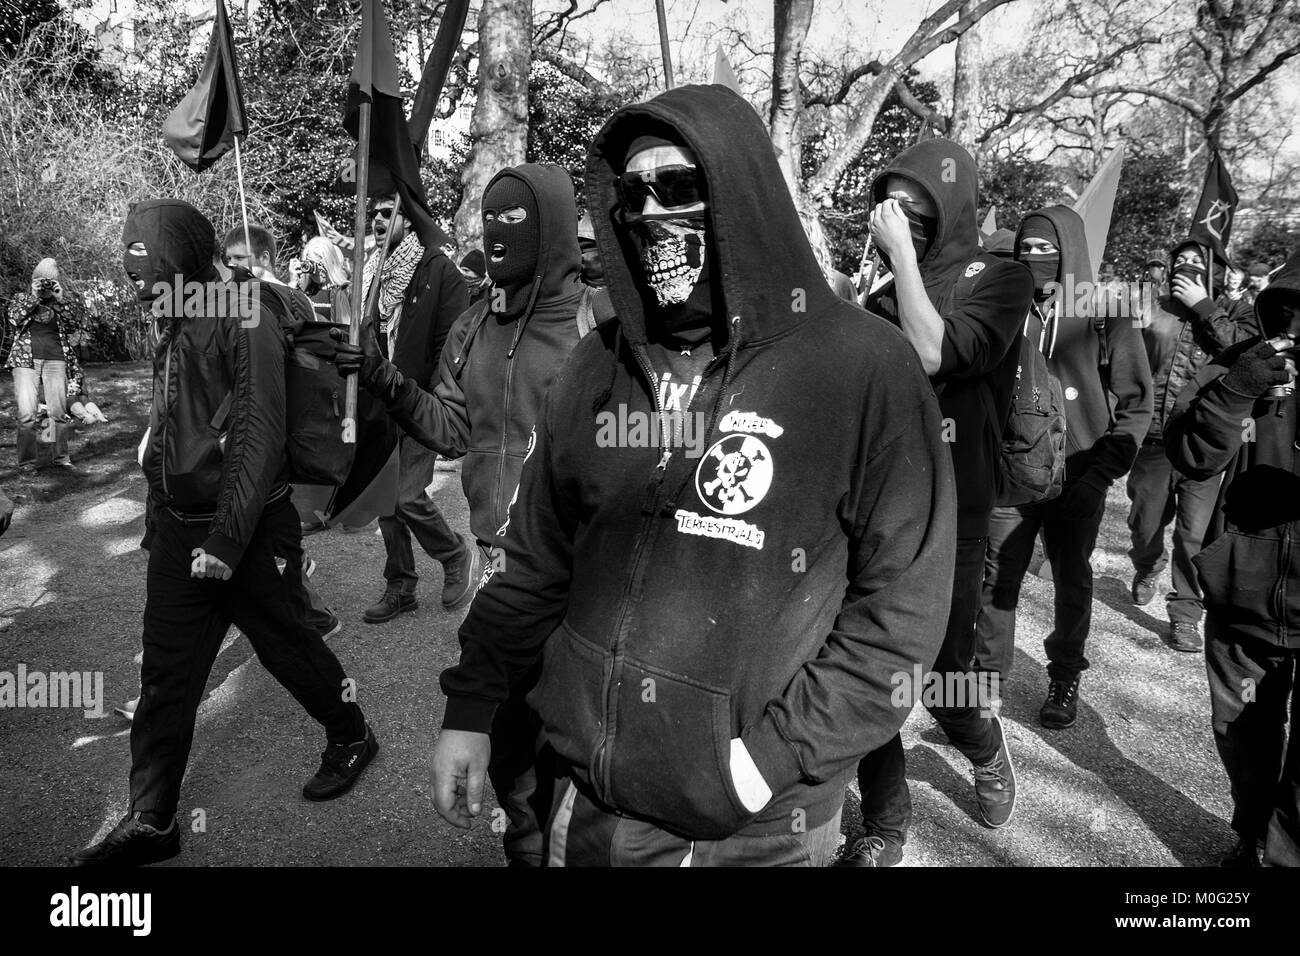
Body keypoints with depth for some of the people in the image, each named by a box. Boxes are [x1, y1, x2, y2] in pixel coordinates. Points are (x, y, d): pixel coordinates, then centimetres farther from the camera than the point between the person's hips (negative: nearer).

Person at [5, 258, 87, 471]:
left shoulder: (64, 301, 16)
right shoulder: (21, 298, 15)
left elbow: (78, 323, 0)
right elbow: (14, 318, -3)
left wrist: (61, 298, -6)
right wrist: (33, 296, -6)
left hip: (55, 360, 1)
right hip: (25, 360, -1)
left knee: (58, 412, -3)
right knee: (27, 413, -9)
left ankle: (62, 457, 7)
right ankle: (26, 461, -3)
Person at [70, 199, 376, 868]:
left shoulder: (244, 314, -14)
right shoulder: (177, 323, 10)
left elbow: (260, 434, -19)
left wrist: (228, 538, -21)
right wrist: (158, 517, 17)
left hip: (243, 530, -7)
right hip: (178, 530, 7)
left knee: (286, 645, 9)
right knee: (165, 675, 9)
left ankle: (351, 738, 34)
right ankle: (149, 822, 19)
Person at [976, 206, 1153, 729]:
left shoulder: (1105, 316, -4)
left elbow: (1136, 404, -1)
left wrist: (1100, 473, -11)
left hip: (1077, 478, -1)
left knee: (1072, 582, 12)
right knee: (997, 579, 2)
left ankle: (1065, 676, 29)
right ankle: (988, 675, 17)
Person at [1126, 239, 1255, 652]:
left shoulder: (1228, 314, 5)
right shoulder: (1151, 308, 5)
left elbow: (1250, 350, -16)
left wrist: (1203, 305, -13)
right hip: (1153, 440, 1)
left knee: (1195, 536, -4)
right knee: (1145, 526, 15)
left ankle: (1185, 615, 11)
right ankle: (1147, 569, 47)